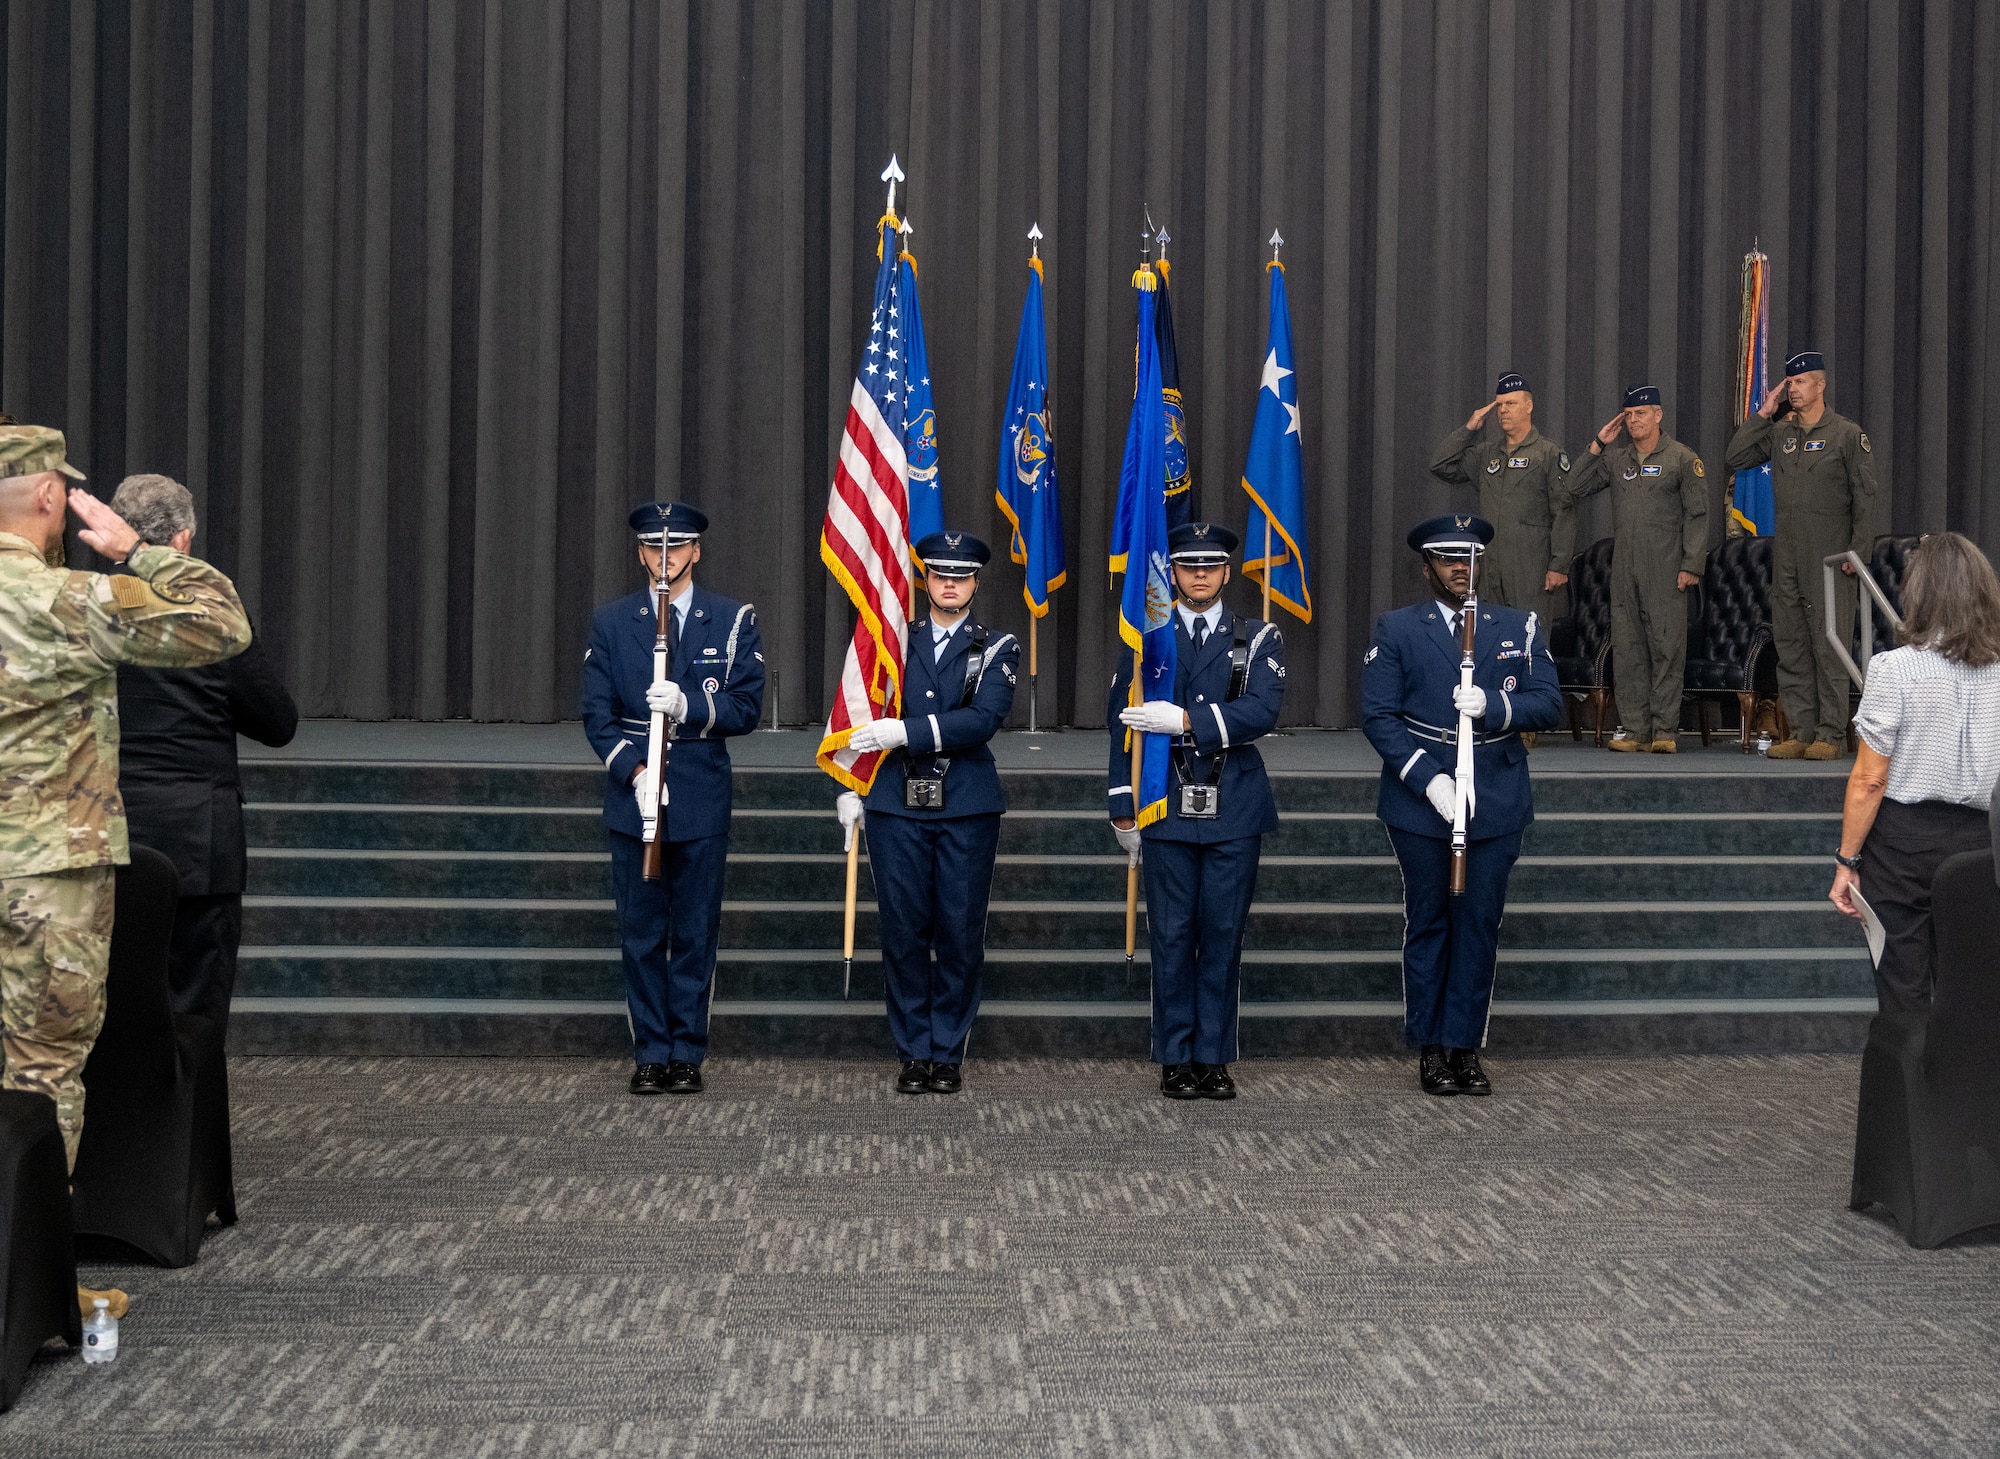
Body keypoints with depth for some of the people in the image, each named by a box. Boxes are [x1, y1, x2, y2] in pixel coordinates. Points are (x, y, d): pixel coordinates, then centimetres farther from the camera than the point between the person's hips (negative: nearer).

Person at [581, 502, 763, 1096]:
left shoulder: (734, 620, 4)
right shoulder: (610, 622, 7)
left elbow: (747, 708, -2)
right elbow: (598, 714, 3)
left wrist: (688, 705, -19)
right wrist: (633, 771, -12)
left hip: (702, 800, -1)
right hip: (633, 800, 1)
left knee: (696, 935, 3)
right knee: (641, 935, 4)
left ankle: (687, 1055, 11)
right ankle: (650, 1053, 12)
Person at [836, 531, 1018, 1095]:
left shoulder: (997, 648, 4)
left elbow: (983, 720, -13)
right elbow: (864, 718, 15)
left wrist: (905, 731, -19)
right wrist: (849, 788, 8)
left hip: (968, 809, -1)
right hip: (897, 805, 1)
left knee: (961, 933, 2)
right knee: (904, 931, 2)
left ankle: (948, 1053, 13)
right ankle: (914, 1053, 12)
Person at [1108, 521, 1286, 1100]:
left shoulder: (1258, 638, 6)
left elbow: (1262, 712, -10)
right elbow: (1122, 723, 5)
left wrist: (1185, 721, -18)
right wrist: (1124, 808, 0)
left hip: (1235, 810, 0)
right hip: (1167, 808, 0)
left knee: (1224, 936, 4)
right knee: (1171, 937, 1)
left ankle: (1214, 1058, 12)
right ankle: (1176, 1060, 10)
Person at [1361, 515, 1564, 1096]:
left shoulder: (1520, 628, 10)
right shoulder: (1395, 629, 4)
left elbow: (1549, 705, 2)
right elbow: (1378, 716, -3)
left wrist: (1493, 706, -17)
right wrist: (1427, 779, -14)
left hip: (1496, 802, 2)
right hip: (1421, 801, -1)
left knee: (1480, 926, 2)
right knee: (1428, 925, 6)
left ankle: (1465, 1047, 11)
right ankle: (1430, 1049, 14)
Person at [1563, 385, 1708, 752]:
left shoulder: (1682, 458, 3)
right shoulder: (1614, 459, 14)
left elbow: (1697, 515, 0)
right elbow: (1574, 491, 12)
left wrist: (1691, 565, -8)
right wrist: (1597, 446, 7)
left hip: (1665, 570, -4)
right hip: (1624, 570, 4)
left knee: (1666, 647, -6)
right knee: (1627, 649, 3)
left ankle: (1665, 730, -3)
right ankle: (1634, 729, 7)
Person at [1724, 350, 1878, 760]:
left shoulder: (1847, 434, -1)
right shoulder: (1779, 433, 13)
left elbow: (1865, 497, -3)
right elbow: (1734, 459, 6)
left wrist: (1858, 551, -10)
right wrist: (1763, 413, 4)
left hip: (1828, 558, -5)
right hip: (1786, 557, 5)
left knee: (1828, 647, -5)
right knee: (1790, 646, 6)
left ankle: (1830, 734, -2)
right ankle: (1801, 732, 11)